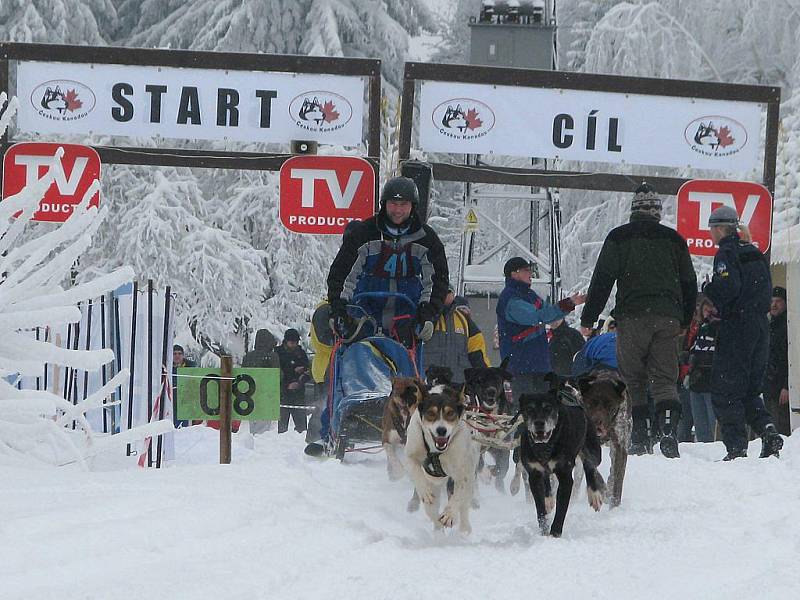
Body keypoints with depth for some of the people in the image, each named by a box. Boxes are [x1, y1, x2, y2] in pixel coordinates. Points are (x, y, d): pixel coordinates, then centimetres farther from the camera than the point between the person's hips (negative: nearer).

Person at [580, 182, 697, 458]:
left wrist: (588, 319, 3)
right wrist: (685, 321, 29)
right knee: (665, 379, 2)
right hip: (668, 317, 2)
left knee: (633, 380, 7)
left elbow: (602, 280, -1)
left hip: (632, 316, -2)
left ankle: (640, 438, 1)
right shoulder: (674, 239, 11)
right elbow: (689, 283, 18)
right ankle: (668, 428, -20)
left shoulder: (619, 237, 2)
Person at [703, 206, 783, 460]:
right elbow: (766, 290, 17)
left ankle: (736, 447, -10)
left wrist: (709, 289, -5)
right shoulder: (755, 254, 15)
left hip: (735, 327, -8)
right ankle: (768, 431, -5)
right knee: (750, 389, 16)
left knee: (725, 391, -3)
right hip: (761, 328, 8)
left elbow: (729, 286, -23)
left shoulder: (727, 253, -9)